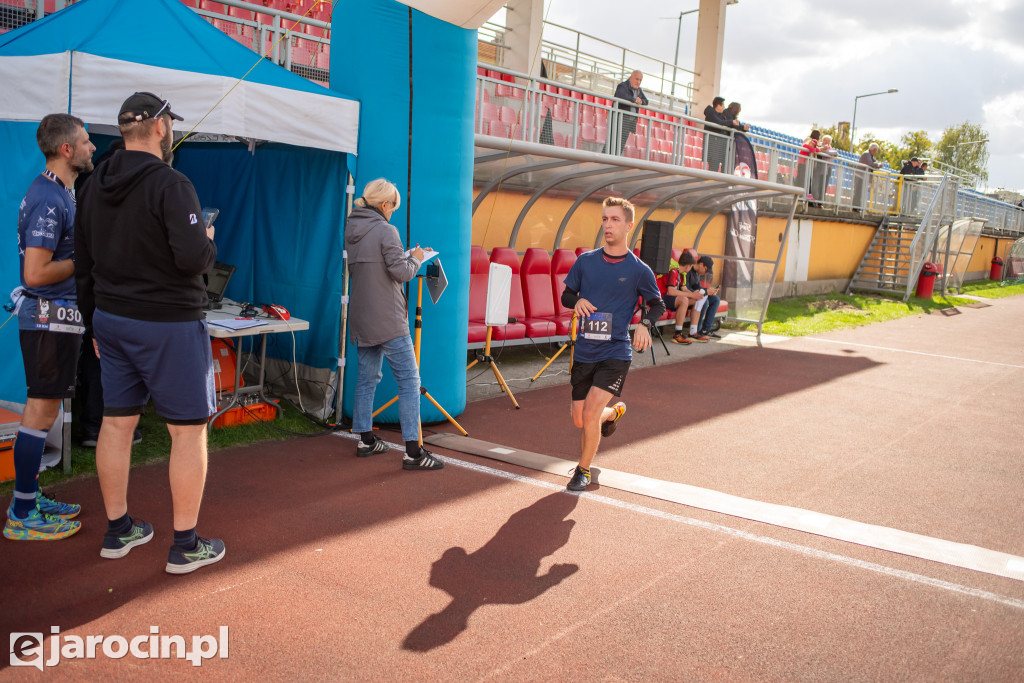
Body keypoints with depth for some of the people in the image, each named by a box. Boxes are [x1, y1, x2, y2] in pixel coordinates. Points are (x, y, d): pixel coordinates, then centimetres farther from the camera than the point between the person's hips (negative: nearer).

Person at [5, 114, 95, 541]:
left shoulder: (60, 192, 14)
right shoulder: (49, 199, -19)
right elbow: (36, 272, -24)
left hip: (57, 316, 10)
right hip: (49, 318, -10)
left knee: (44, 410, 16)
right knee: (41, 411, -4)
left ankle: (31, 497, 27)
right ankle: (22, 517, 4)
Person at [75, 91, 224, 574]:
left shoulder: (94, 186, 9)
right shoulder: (170, 184, -16)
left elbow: (82, 265, 13)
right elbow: (194, 259, -23)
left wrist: (96, 324, 21)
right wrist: (208, 241, 0)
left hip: (111, 318, 8)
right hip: (167, 323, -8)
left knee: (117, 422, 14)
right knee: (188, 430, 1)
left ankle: (117, 531, 26)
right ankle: (186, 546, 8)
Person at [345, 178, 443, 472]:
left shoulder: (352, 229, 11)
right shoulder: (385, 230, -13)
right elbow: (401, 272, -17)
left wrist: (406, 256, 14)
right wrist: (415, 259, 3)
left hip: (361, 317, 8)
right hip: (387, 320, -8)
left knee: (367, 376, 17)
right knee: (409, 380, -5)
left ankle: (365, 439, 25)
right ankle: (413, 451, -8)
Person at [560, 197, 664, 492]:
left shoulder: (639, 270, -4)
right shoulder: (586, 260, 3)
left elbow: (657, 304, 9)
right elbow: (566, 294, 13)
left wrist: (644, 323, -11)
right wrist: (577, 301, -11)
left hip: (616, 353, -4)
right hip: (584, 353, 4)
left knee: (590, 412, -18)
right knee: (579, 420, 10)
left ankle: (583, 470, 8)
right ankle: (614, 412, 46)